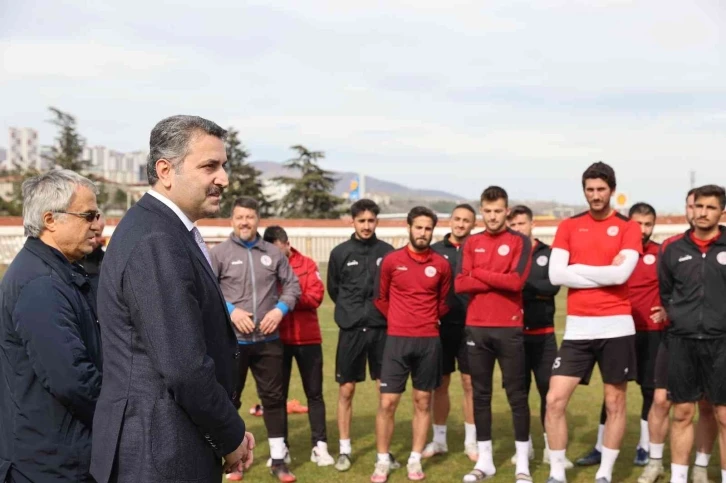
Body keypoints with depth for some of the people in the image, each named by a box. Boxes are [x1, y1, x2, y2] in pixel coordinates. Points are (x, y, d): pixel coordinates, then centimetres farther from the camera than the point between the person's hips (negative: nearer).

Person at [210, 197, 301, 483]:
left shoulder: (274, 253, 5)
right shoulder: (219, 253, -3)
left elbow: (292, 285, 10)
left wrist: (280, 309, -7)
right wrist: (230, 310, -15)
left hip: (268, 340, 2)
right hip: (232, 340, -2)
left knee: (274, 397, 8)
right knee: (229, 399, 10)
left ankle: (278, 459, 18)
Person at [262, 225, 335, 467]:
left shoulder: (307, 265, 1)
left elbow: (316, 296, -10)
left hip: (307, 338, 0)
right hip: (278, 339, 0)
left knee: (314, 392, 5)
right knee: (278, 393, 8)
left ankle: (319, 446, 12)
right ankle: (281, 447, 17)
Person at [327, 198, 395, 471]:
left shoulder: (387, 252, 1)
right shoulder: (340, 253, 0)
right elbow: (333, 290, 11)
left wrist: (381, 312, 3)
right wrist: (351, 312, 11)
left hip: (382, 329, 0)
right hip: (351, 330, 0)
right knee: (346, 390, 5)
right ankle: (345, 449, 17)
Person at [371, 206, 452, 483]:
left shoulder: (441, 264, 2)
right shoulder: (391, 260, -1)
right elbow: (381, 299, 11)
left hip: (429, 341, 2)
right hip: (397, 340, -1)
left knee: (423, 402, 7)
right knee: (387, 402, -3)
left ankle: (415, 460, 17)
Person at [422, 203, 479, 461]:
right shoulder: (435, 250, 6)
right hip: (442, 326, 2)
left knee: (470, 383, 4)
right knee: (440, 384, 9)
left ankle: (471, 441, 15)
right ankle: (439, 439, 21)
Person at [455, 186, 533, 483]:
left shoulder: (520, 242, 0)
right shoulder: (471, 243, 10)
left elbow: (516, 281, -15)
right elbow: (460, 284, -1)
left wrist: (479, 273, -5)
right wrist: (498, 280, -10)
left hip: (509, 329, -3)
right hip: (476, 328, 4)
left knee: (517, 395, 2)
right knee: (481, 395, 9)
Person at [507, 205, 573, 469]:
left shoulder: (548, 254, 4)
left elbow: (553, 287, -11)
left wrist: (522, 285, -15)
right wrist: (535, 291, -16)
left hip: (543, 333, -1)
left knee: (549, 389, 1)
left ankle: (551, 448, 10)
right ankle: (525, 445, 20)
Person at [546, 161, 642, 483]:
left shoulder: (628, 228, 1)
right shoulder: (568, 227, 6)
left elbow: (621, 273, -15)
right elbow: (555, 275, -6)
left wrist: (578, 268, -8)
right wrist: (603, 274, -9)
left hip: (616, 326, -1)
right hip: (578, 327, 1)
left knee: (615, 402, 8)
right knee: (555, 399, -4)